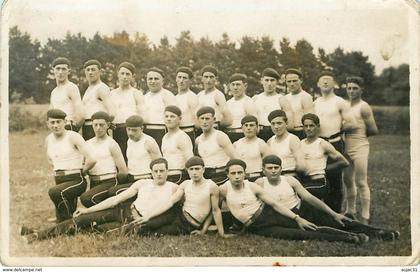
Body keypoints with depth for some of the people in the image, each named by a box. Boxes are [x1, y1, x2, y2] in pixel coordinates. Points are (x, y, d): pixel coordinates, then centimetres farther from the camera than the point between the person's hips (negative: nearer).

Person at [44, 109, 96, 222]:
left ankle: (69, 220, -16)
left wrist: (80, 173, -5)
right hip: (59, 181, 7)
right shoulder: (48, 140, 9)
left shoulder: (73, 137, -12)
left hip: (76, 180, -6)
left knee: (54, 192, -34)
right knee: (60, 221, 1)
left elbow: (91, 160, -19)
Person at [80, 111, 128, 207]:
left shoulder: (111, 144, -5)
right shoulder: (88, 144, 11)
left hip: (109, 182, -6)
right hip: (93, 184, 6)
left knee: (86, 198, -28)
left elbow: (123, 172, -6)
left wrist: (114, 184, 3)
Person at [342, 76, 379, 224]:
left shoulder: (364, 107, -8)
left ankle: (365, 217, 4)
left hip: (359, 148, -7)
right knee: (348, 181, 14)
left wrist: (358, 134, -1)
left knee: (361, 183, -3)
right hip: (346, 149, 7)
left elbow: (373, 130, -9)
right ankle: (350, 212, 26)